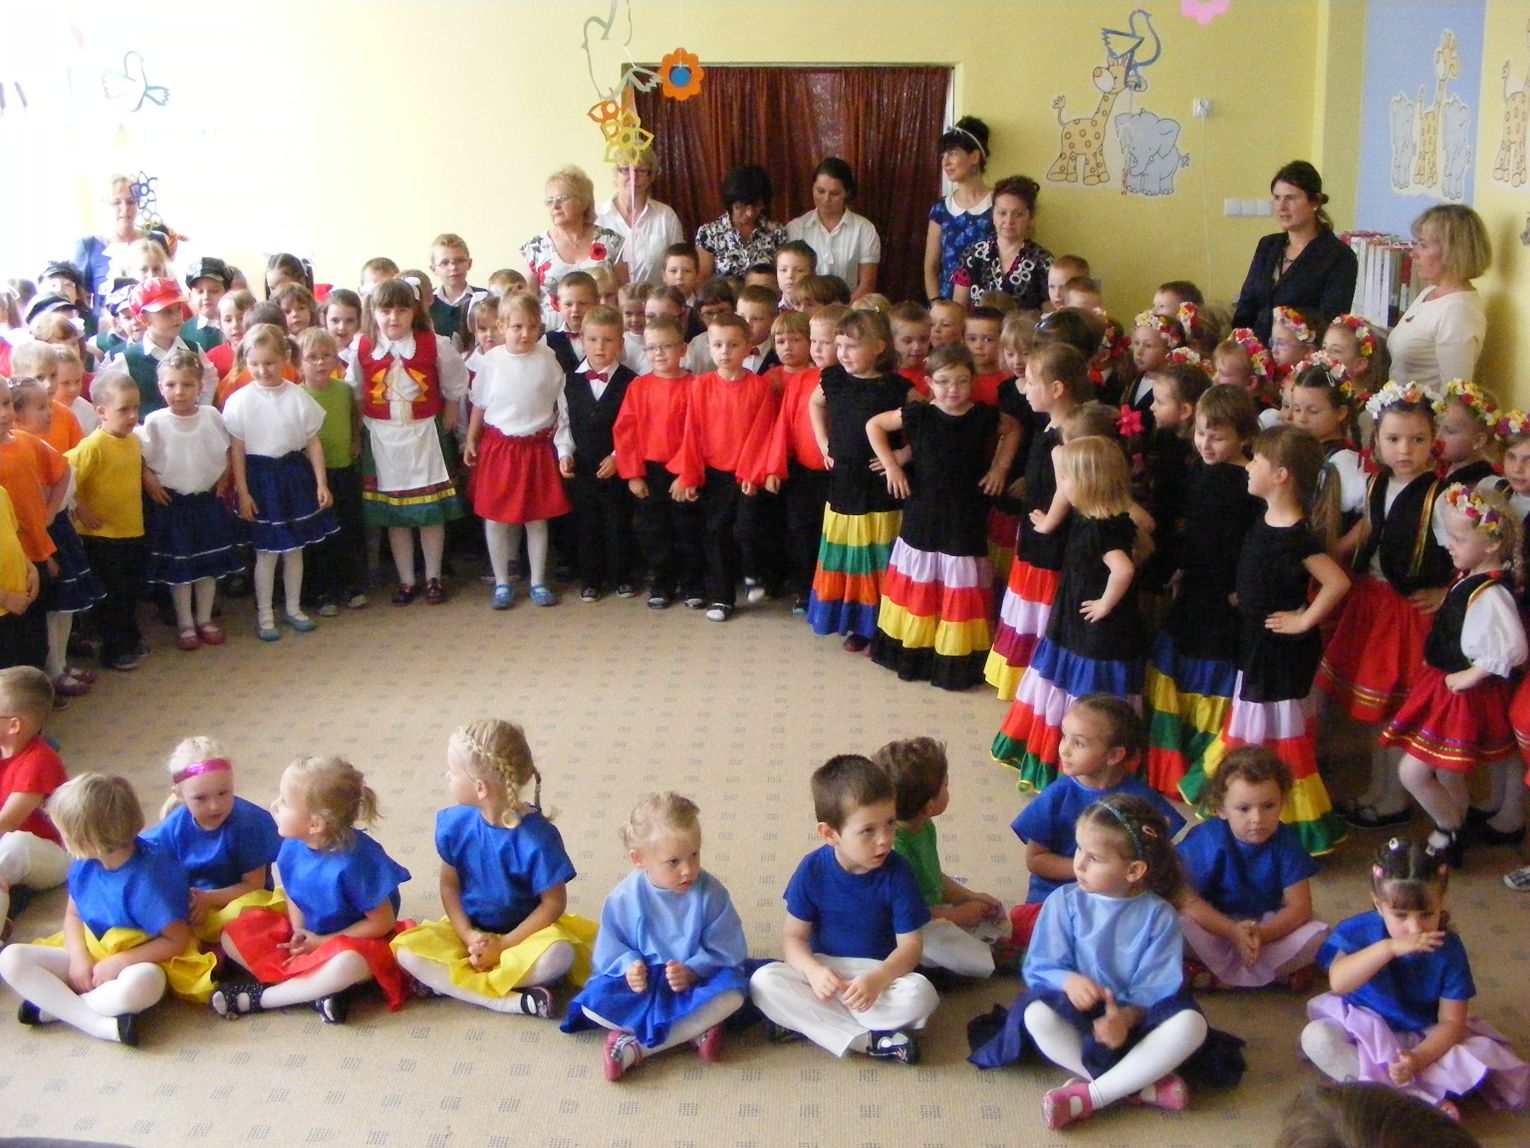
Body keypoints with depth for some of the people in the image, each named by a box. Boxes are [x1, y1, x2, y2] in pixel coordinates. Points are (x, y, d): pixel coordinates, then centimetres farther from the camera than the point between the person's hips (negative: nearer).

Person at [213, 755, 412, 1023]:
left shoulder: (356, 860, -27)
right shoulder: (293, 848, -10)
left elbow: (383, 922, -18)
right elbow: (294, 897, 7)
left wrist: (323, 942, -15)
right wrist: (298, 934, -13)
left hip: (352, 942, -6)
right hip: (308, 936, 7)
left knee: (347, 964, -40)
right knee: (233, 937, -7)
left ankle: (257, 996, -18)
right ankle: (318, 988, -20)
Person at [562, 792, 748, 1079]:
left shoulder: (710, 893, -12)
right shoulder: (625, 898, -9)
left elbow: (726, 951, -8)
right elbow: (611, 949, -1)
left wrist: (692, 971, -24)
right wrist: (629, 966, -22)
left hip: (694, 982, -1)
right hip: (644, 984, 1)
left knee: (731, 993, -33)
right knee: (592, 1002, -25)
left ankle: (635, 1046, -28)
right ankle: (695, 1030, -23)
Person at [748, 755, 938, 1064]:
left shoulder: (897, 873, -14)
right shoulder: (813, 870, -12)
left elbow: (910, 945, -13)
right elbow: (794, 936, -6)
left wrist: (877, 980, -32)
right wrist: (813, 971, -28)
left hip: (880, 972, -1)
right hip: (823, 970, 1)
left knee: (920, 995, -32)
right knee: (764, 981, -26)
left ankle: (804, 1020, -20)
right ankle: (869, 1040, -26)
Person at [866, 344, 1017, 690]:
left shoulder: (985, 417, -6)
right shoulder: (918, 415, -8)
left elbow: (1012, 429, 15)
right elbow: (874, 424, 4)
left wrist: (999, 468, 5)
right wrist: (891, 465, -2)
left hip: (966, 521, 0)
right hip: (922, 518, 0)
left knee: (960, 592, 4)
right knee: (918, 590, 10)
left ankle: (957, 660, 14)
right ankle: (915, 652, 23)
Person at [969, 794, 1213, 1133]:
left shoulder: (1159, 915, -6)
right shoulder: (1064, 902, -4)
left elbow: (1155, 987, -11)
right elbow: (1040, 968, -7)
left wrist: (1127, 1016, -31)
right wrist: (1068, 980, -29)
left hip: (1134, 1018, 0)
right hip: (1076, 1013, 0)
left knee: (1191, 1023, -28)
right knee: (1036, 1014, -31)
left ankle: (1089, 1095, -26)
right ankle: (1141, 1084, -25)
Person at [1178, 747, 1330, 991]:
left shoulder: (1286, 842, -11)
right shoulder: (1207, 840, -18)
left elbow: (1300, 906, -14)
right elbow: (1188, 899, -21)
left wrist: (1262, 934, -31)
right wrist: (1233, 931, -32)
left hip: (1268, 928, 2)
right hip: (1216, 927, -2)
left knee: (1318, 933, -22)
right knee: (1180, 926, -32)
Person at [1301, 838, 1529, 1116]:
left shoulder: (1448, 949, -13)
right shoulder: (1357, 932, -14)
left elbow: (1452, 1022, -14)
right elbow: (1338, 983, -31)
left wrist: (1418, 1059, -32)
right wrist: (1389, 948, -40)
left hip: (1424, 1039, 0)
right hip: (1362, 1029, 0)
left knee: (1484, 1051, -23)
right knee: (1315, 1036, -28)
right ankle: (1423, 1099, -30)